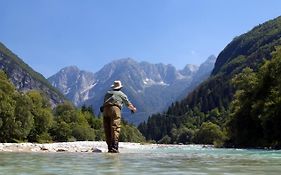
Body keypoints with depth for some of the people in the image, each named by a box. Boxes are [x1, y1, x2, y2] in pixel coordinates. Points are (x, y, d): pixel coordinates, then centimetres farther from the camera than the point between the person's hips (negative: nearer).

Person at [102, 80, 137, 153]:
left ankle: (110, 148, 5)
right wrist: (133, 109, 47)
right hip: (115, 109, -4)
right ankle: (114, 147, -23)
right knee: (115, 129, -12)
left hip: (105, 109, 5)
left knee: (107, 130, 6)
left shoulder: (107, 93, 28)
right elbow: (128, 104, 29)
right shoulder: (121, 94, 19)